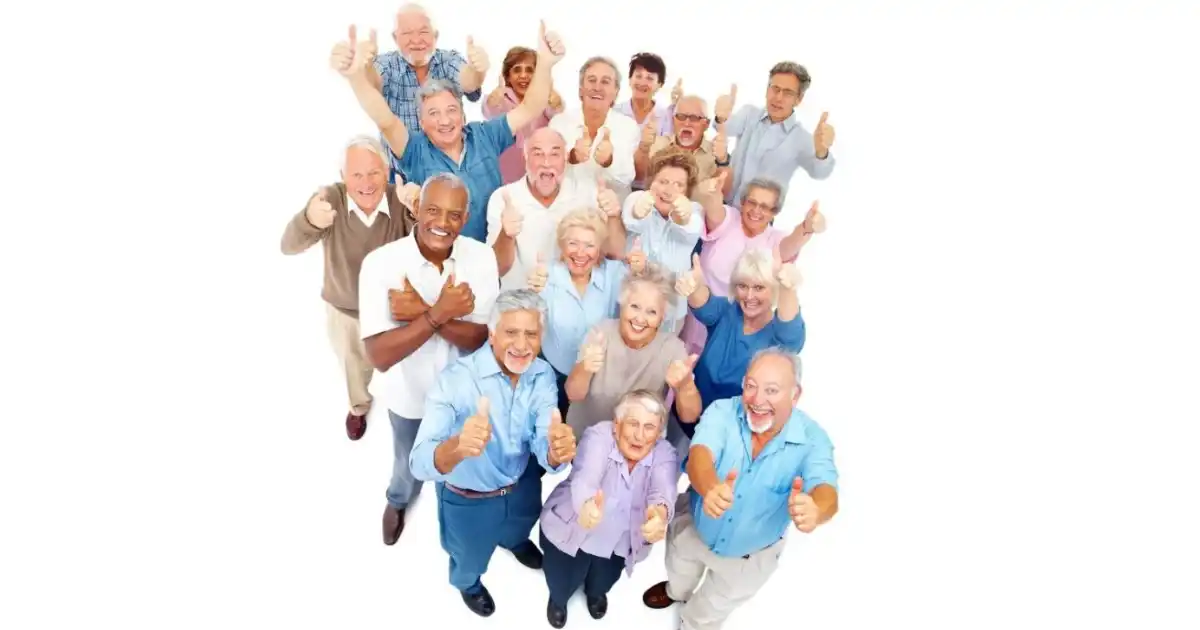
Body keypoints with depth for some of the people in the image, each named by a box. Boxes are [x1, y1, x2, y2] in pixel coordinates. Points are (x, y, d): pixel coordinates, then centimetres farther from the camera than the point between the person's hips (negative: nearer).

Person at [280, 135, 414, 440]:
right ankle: (359, 407, 60)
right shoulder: (329, 198, -24)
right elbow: (289, 246, -35)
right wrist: (309, 221, -59)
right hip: (344, 310, 1)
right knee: (354, 367, 27)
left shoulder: (401, 200, -24)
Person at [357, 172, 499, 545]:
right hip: (411, 398, -1)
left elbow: (481, 337, -21)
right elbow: (379, 357, -30)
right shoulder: (381, 263, -25)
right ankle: (398, 501, 63)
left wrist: (422, 313, -33)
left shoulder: (481, 257, -19)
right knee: (410, 467, 27)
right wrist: (439, 313, -38)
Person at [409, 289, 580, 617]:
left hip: (522, 488, 4)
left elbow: (543, 447, -27)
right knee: (470, 557, 28)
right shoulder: (455, 380, -35)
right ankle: (467, 582, 64)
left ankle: (515, 542, 73)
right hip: (467, 500, -3)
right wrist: (457, 447, -66)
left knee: (517, 531, 36)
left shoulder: (543, 375, -20)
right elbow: (420, 463, -43)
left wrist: (557, 450, -52)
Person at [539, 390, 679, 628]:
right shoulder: (598, 435, -26)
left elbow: (663, 489, -38)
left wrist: (661, 513, -62)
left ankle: (596, 592, 50)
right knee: (562, 585, 3)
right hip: (571, 529, -2)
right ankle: (558, 598, 41)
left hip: (619, 541, 2)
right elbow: (586, 476, -44)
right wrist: (586, 505, -67)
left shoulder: (665, 454, -18)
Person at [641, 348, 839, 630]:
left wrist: (814, 509, -69)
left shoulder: (812, 438, -29)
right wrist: (710, 488, -68)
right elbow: (700, 454, -44)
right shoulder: (722, 411, -28)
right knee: (679, 573, 35)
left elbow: (825, 491, -44)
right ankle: (676, 591, 70)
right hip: (694, 527, 1)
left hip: (751, 555, -1)